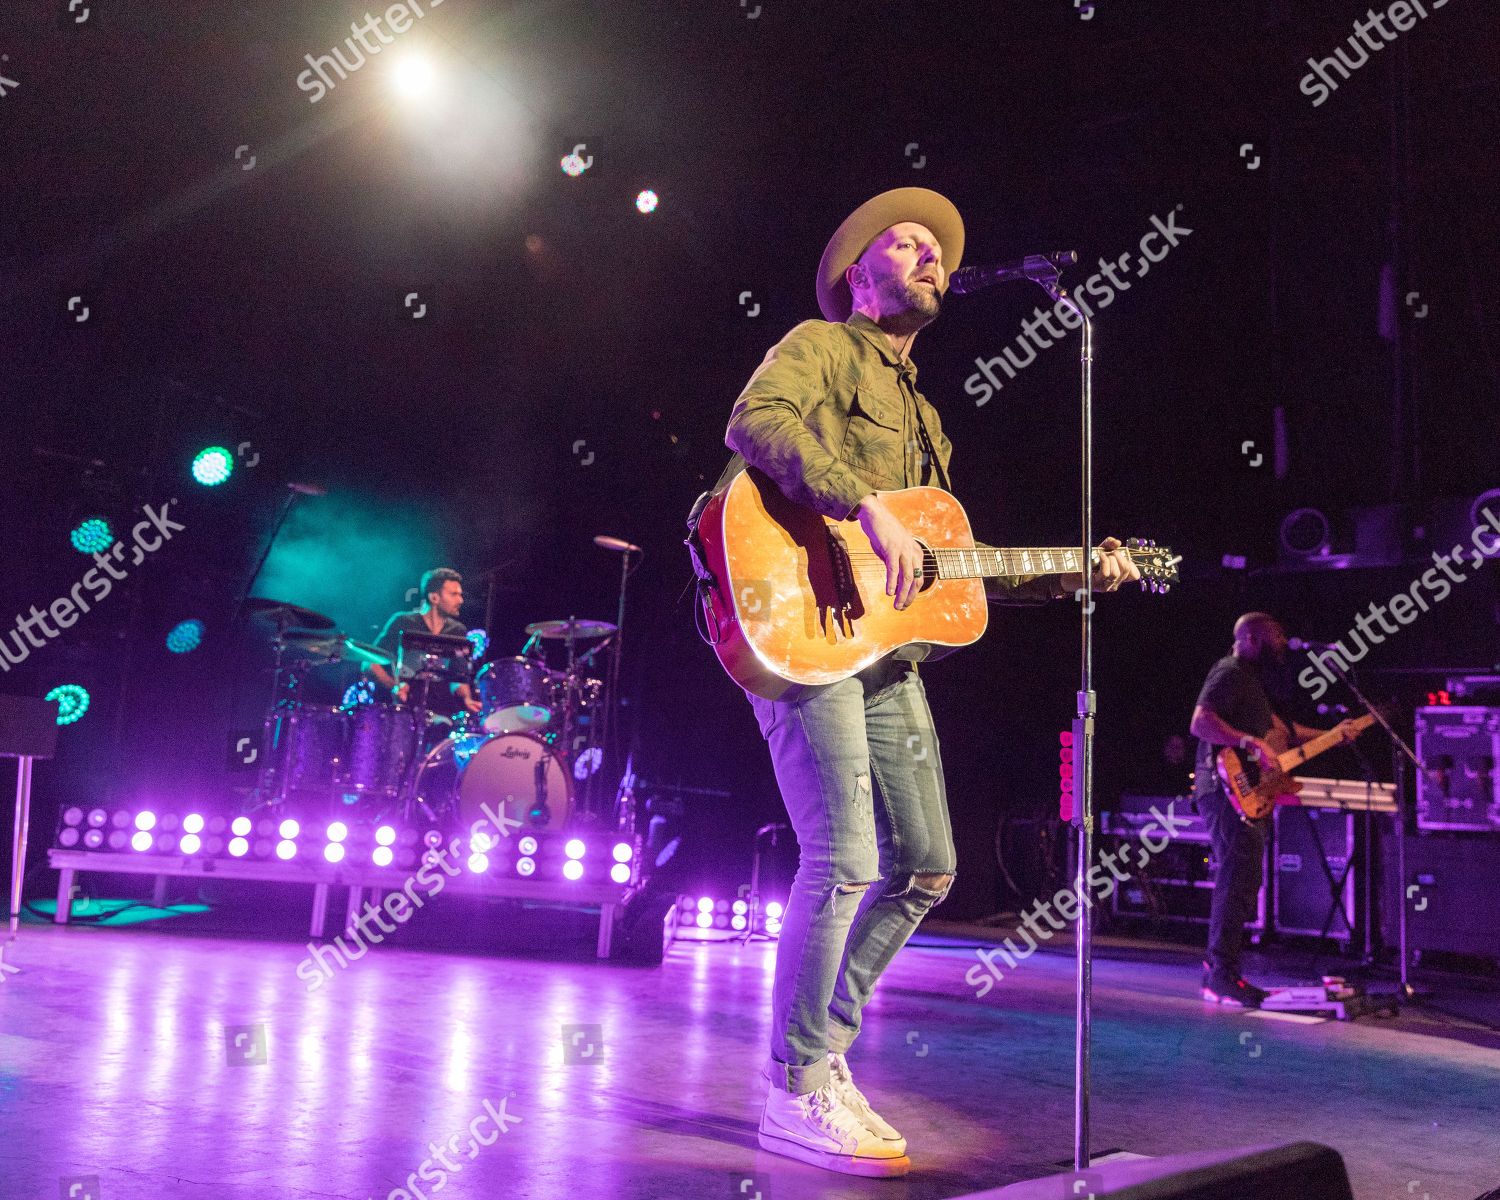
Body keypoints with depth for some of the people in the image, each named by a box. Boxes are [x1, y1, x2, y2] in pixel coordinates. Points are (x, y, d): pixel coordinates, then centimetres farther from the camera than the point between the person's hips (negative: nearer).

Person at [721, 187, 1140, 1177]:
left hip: (888, 648, 9)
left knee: (926, 867, 9)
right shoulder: (822, 347, 2)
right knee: (845, 861, -14)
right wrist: (869, 506, -29)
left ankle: (825, 1051, 21)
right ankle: (797, 1093, 0)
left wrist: (1071, 575, 20)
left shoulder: (924, 416, 28)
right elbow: (755, 421, -21)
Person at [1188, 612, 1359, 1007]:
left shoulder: (1256, 678, 23)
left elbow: (1279, 730, 30)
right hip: (1230, 790, -11)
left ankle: (1218, 970, 18)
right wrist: (1251, 742, -29)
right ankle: (1223, 977, -11)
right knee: (1237, 881, -14)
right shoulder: (1230, 672, -9)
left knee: (1243, 883, 12)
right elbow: (1200, 723, -22)